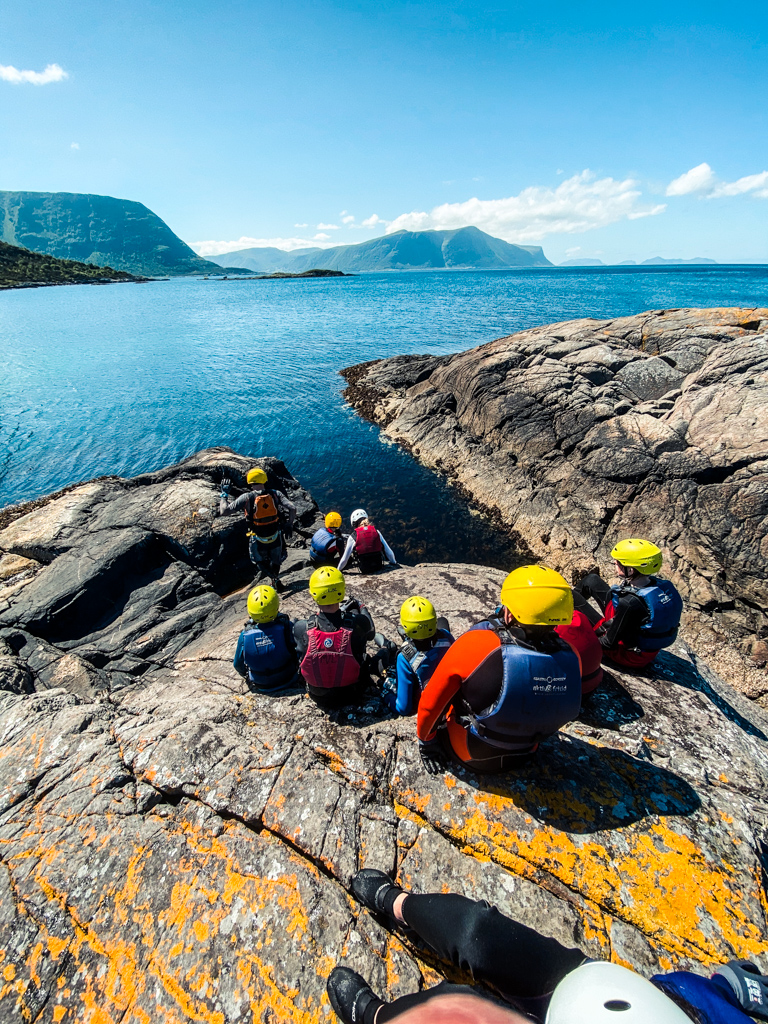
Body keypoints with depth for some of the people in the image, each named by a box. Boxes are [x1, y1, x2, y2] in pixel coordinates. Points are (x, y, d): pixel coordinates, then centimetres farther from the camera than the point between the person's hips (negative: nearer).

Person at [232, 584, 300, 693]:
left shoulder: (245, 635, -22)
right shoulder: (286, 626, -28)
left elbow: (238, 665, -5)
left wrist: (247, 675, 16)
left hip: (260, 686, 2)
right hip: (288, 681, -1)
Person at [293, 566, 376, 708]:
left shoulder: (301, 627, -25)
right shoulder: (358, 623, -29)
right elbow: (370, 634, -2)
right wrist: (362, 608, 15)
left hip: (318, 696, 1)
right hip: (351, 694, -1)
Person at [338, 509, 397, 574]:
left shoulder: (353, 536, -7)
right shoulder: (376, 531, 0)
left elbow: (345, 558, -3)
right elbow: (388, 551, 4)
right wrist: (394, 563, 21)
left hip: (364, 569, -1)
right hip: (378, 566, 1)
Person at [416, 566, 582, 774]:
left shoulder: (477, 644, -36)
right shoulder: (570, 655, -23)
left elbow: (431, 702, -22)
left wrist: (426, 741, -2)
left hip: (469, 755, -4)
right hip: (523, 756, 4)